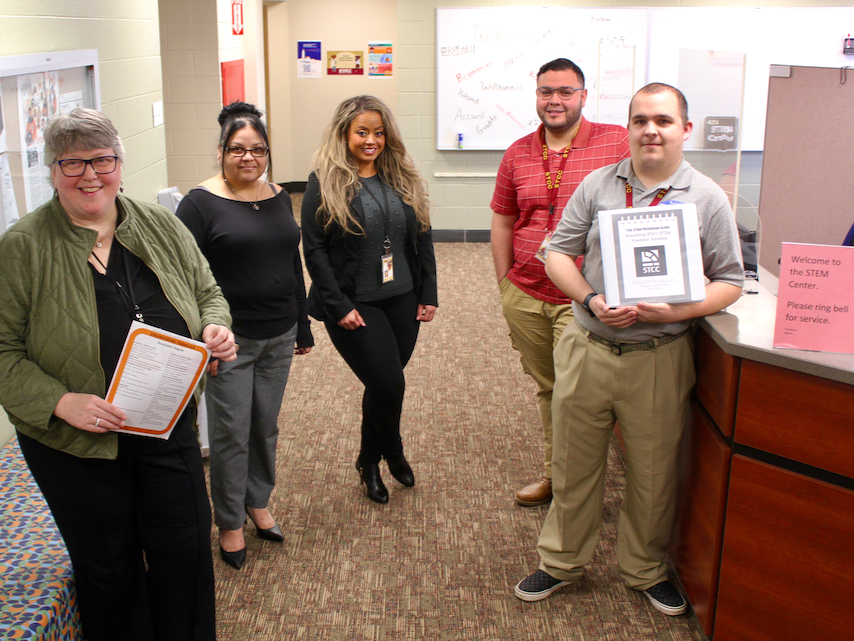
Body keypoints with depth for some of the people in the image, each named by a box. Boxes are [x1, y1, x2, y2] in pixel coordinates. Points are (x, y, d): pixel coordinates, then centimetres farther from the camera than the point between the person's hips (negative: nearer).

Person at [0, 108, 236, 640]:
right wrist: (61, 402, -24)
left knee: (186, 552, 12)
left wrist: (216, 328, -11)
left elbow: (207, 291, 11)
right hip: (74, 442, -3)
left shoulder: (161, 226, 0)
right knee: (109, 568, 13)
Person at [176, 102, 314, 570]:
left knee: (266, 426, 16)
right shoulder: (201, 203, -9)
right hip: (230, 339, -5)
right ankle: (229, 523, 22)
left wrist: (303, 326, 17)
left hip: (278, 337, 5)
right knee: (231, 433, 4)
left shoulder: (278, 198, 8)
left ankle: (258, 502, 37)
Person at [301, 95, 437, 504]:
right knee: (388, 383, -9)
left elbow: (422, 239, 11)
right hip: (355, 305, -5)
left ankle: (370, 461, 33)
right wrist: (339, 306, -14)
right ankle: (393, 452, 22)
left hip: (402, 301, 5)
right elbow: (314, 250, -9)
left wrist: (428, 294, 6)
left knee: (384, 384, 11)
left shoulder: (403, 179, 8)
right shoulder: (324, 182, -6)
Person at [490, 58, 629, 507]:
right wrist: (504, 284, 10)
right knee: (546, 388, 17)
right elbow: (502, 219, 14)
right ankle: (554, 472, 33)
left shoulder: (618, 143, -5)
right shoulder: (518, 154, 8)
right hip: (525, 296, 5)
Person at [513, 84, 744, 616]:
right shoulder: (598, 185, 3)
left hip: (659, 357, -1)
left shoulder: (708, 198, -2)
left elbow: (730, 282, 0)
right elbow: (558, 253, 5)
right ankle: (562, 562, 33)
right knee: (575, 462, 13)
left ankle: (645, 569, 36)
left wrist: (675, 311, -18)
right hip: (588, 348, 1)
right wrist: (591, 301, -13)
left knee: (654, 473, 12)